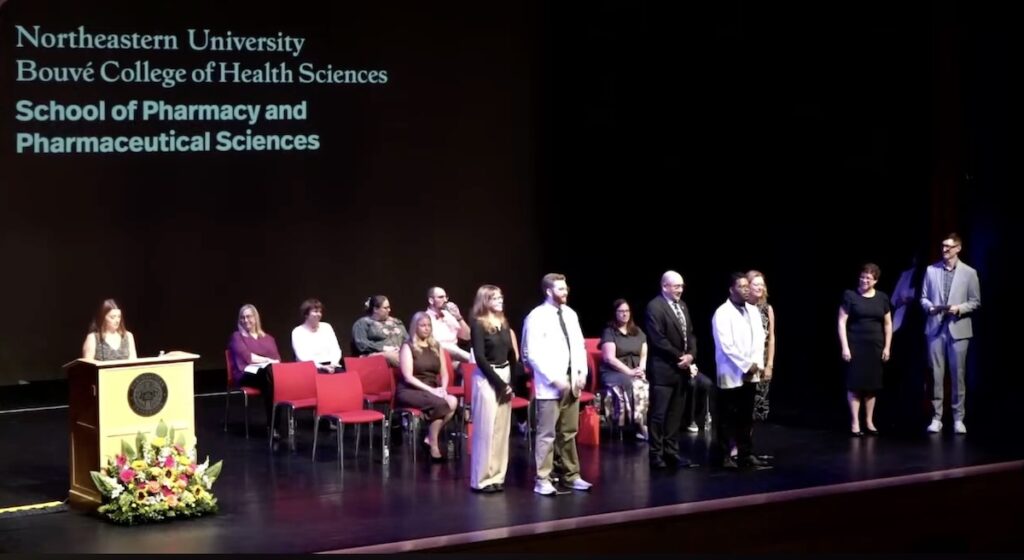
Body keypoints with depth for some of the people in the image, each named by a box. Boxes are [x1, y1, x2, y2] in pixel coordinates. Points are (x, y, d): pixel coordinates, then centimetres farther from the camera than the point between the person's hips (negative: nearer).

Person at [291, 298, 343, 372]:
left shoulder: (326, 327, 16)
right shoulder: (297, 332, 4)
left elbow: (336, 350, 10)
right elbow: (302, 357, -6)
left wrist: (333, 364, -9)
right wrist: (321, 367, -17)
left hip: (331, 366, 4)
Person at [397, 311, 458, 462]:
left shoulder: (436, 347, 15)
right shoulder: (408, 347, -2)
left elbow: (444, 374, 14)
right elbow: (408, 377, -11)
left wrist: (443, 389, -8)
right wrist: (431, 390, -18)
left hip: (432, 391, 5)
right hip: (409, 391, -5)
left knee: (453, 402, -26)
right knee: (440, 403, -32)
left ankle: (430, 437, -15)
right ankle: (433, 445, -20)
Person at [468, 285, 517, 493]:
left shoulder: (504, 323, 11)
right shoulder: (478, 324, -10)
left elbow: (511, 353, 13)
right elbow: (480, 358, -14)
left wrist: (511, 381, 3)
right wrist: (498, 383, -15)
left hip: (505, 376, 7)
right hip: (487, 379, -7)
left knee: (502, 429, 8)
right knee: (486, 429, -4)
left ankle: (497, 475, 14)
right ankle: (482, 478, 2)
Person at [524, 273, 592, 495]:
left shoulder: (570, 314, 11)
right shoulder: (537, 317, -10)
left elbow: (579, 345, 16)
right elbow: (533, 354, -14)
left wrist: (581, 372, 2)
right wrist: (554, 378, -17)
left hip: (571, 381, 6)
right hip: (550, 384, -6)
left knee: (569, 432, 11)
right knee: (547, 434, -4)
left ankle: (570, 476, 19)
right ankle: (542, 480, 1)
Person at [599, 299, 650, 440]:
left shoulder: (638, 332, 19)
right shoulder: (609, 332, 1)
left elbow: (645, 354, 13)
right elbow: (609, 358, -9)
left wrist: (641, 369, -9)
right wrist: (629, 372, -17)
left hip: (636, 373, 5)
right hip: (614, 372, -4)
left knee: (648, 387, -30)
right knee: (634, 385, -36)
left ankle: (645, 424, -32)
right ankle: (640, 426, -33)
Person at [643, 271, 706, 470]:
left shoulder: (682, 306, 13)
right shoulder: (654, 307, -12)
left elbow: (690, 334, 15)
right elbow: (658, 340, -18)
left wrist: (690, 355, -3)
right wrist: (679, 357, -14)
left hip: (681, 368, 8)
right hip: (663, 369, -8)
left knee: (675, 413, 11)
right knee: (658, 414, -2)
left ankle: (671, 452, 17)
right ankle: (656, 454, 5)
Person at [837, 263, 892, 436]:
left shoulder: (882, 298, 7)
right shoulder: (850, 295, -3)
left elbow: (888, 324, 12)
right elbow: (842, 322, -5)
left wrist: (887, 347, 5)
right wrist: (845, 347, -11)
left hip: (875, 346, 3)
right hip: (855, 346, -3)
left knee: (872, 384, 7)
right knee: (855, 384, -3)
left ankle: (869, 421, 17)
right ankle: (855, 422, 1)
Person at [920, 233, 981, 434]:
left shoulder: (969, 273, 2)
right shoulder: (931, 270, 7)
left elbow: (975, 302, 3)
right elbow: (923, 298, 10)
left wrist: (959, 308, -14)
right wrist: (930, 307, -11)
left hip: (958, 328, -1)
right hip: (935, 328, 1)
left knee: (958, 374, 1)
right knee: (936, 374, 2)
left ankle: (958, 419, 9)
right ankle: (936, 417, 7)